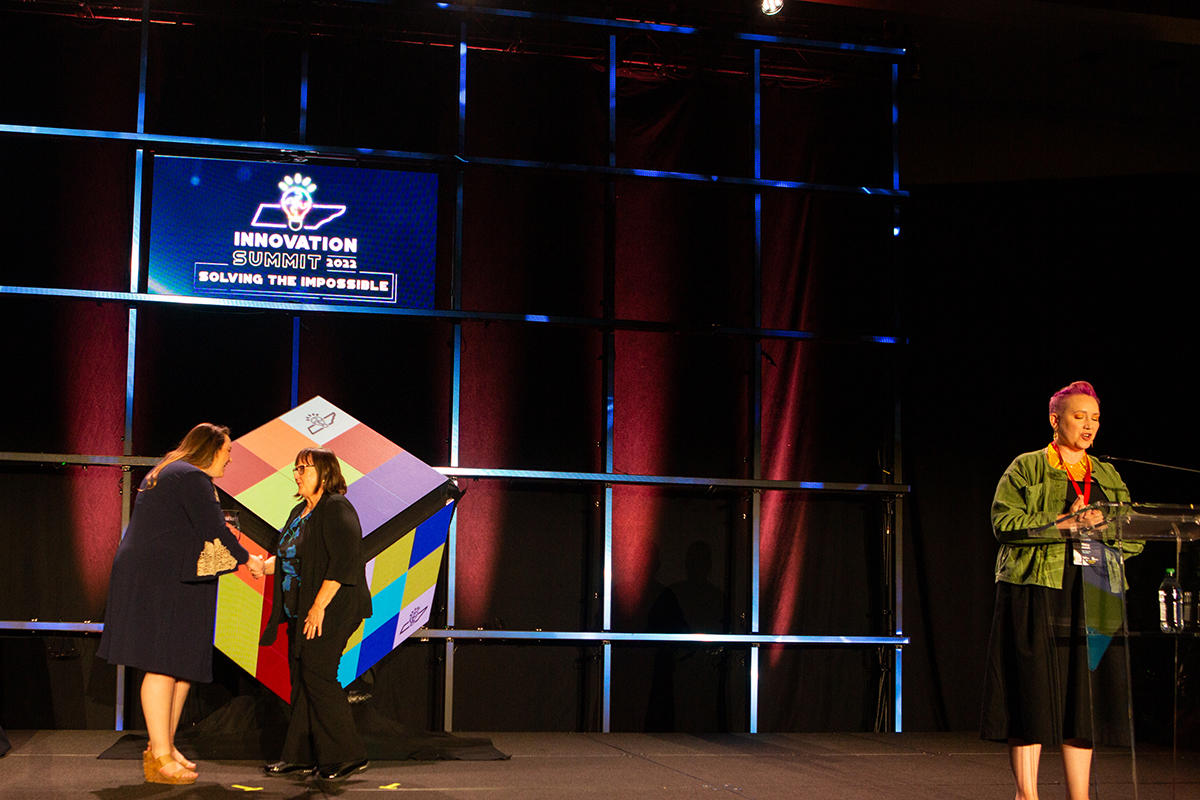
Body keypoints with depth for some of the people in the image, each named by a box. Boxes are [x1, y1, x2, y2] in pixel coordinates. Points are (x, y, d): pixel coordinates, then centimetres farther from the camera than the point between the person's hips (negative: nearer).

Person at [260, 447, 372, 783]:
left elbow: (343, 563, -21)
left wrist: (319, 607, -23)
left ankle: (346, 756, -5)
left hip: (331, 608, -9)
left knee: (317, 675, -11)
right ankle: (302, 756, 14)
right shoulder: (300, 512, 17)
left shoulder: (337, 509, -13)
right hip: (301, 610, 9)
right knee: (301, 679, 9)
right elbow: (284, 557, 24)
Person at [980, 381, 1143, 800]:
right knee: (1032, 697, -5)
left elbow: (1135, 540, 12)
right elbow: (1004, 522, -9)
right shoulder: (1025, 469, 4)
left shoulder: (1109, 478, 18)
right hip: (1037, 593, -4)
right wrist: (1062, 525, -15)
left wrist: (1103, 526, -7)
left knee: (1084, 700, 4)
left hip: (1094, 598, 4)